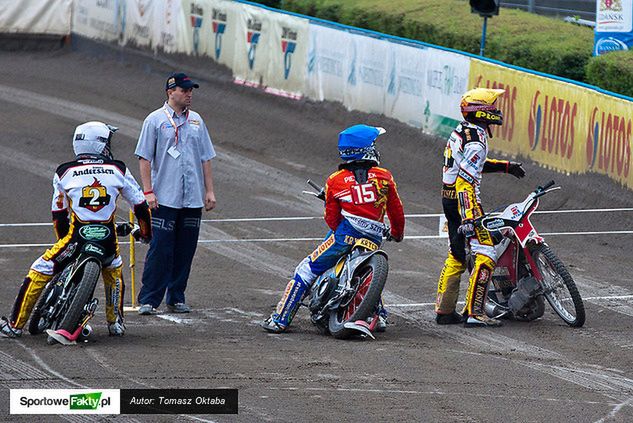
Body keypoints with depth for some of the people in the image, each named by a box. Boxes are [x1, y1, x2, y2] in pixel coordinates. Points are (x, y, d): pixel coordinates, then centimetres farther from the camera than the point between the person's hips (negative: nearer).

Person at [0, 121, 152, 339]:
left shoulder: (64, 173, 6)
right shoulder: (118, 170, 7)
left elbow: (59, 214, 13)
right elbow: (140, 204, 14)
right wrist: (145, 232, 32)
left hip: (76, 239, -1)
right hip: (108, 240, 2)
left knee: (38, 273, 13)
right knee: (113, 271, 33)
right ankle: (115, 322, 34)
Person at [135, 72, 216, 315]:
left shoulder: (196, 120, 13)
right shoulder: (155, 120, -1)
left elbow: (205, 158, 17)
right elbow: (144, 158, -3)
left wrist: (209, 191, 10)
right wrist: (148, 191, -11)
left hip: (193, 200, 5)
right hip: (164, 199, -5)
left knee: (185, 251, 7)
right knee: (160, 250, -9)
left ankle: (176, 299, 15)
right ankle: (148, 300, -5)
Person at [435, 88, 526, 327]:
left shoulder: (461, 131, 12)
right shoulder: (476, 141, -19)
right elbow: (465, 181, -27)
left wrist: (505, 166, 30)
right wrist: (468, 218, -33)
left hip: (449, 198, 10)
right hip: (465, 200, -10)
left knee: (457, 256, 17)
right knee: (485, 256, -10)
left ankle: (444, 310, 19)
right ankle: (474, 313, -14)